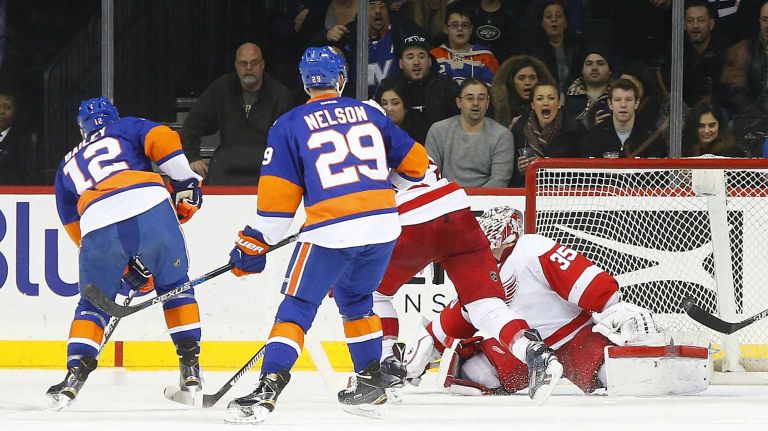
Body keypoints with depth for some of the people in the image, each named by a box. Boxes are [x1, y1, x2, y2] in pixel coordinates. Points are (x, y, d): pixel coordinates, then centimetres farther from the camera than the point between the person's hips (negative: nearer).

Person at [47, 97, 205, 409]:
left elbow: (74, 228, 36)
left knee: (94, 303, 19)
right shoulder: (127, 128, 29)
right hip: (150, 206, -1)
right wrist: (186, 184, 10)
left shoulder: (67, 165, 37)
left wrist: (127, 267, 39)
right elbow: (162, 139, 6)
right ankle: (190, 369, 17)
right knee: (174, 286, 21)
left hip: (98, 223, 1)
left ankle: (76, 371, 2)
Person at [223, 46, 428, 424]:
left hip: (330, 230, -4)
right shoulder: (369, 114, 16)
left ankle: (269, 387, -13)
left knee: (298, 306, 0)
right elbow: (415, 161, 22)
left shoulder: (289, 126, 5)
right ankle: (370, 381, 28)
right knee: (355, 299, 26)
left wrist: (254, 242, 9)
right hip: (382, 222, 4)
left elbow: (278, 195, 1)